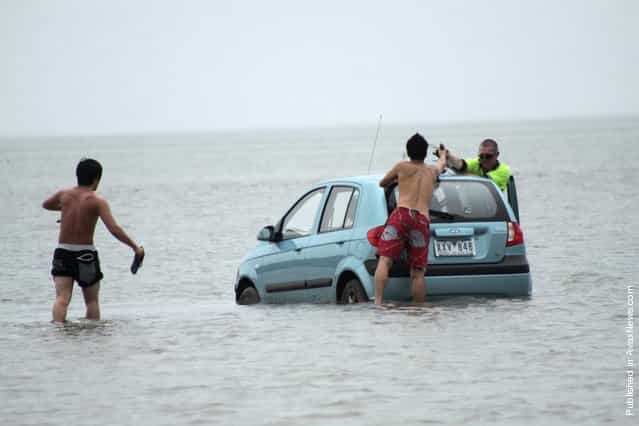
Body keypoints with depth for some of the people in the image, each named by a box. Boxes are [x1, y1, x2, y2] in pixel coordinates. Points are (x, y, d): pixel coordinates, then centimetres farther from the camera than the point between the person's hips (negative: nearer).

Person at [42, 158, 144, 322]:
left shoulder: (64, 194, 2)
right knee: (92, 300, 14)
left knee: (62, 299, -8)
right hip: (85, 254, -2)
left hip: (62, 252, 2)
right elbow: (114, 229, -18)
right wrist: (135, 247, -12)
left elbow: (45, 204, 24)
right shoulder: (97, 201, -9)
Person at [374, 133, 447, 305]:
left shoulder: (402, 167, 16)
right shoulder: (432, 171, 26)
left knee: (384, 261, -14)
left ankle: (377, 302, -32)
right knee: (417, 273, 2)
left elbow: (382, 183, 32)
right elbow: (442, 164, 52)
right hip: (422, 220, 3)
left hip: (402, 215, -3)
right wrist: (442, 154, 75)